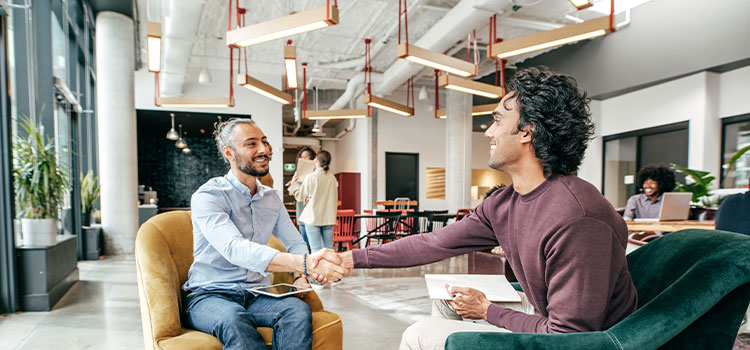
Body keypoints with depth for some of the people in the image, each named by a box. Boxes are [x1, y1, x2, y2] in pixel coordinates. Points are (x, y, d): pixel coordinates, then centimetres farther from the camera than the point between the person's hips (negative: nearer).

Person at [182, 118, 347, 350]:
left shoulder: (271, 198, 9)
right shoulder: (207, 196, -12)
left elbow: (295, 242, 16)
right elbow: (234, 249, -29)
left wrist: (299, 276, -9)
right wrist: (304, 263, -43)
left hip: (256, 295, 5)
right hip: (210, 296, -4)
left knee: (298, 309, -28)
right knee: (234, 320, -39)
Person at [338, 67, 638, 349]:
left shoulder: (576, 219, -31)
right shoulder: (502, 205, -3)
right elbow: (433, 243, 1)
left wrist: (487, 310, -13)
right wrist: (350, 259, 4)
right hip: (548, 318, 8)